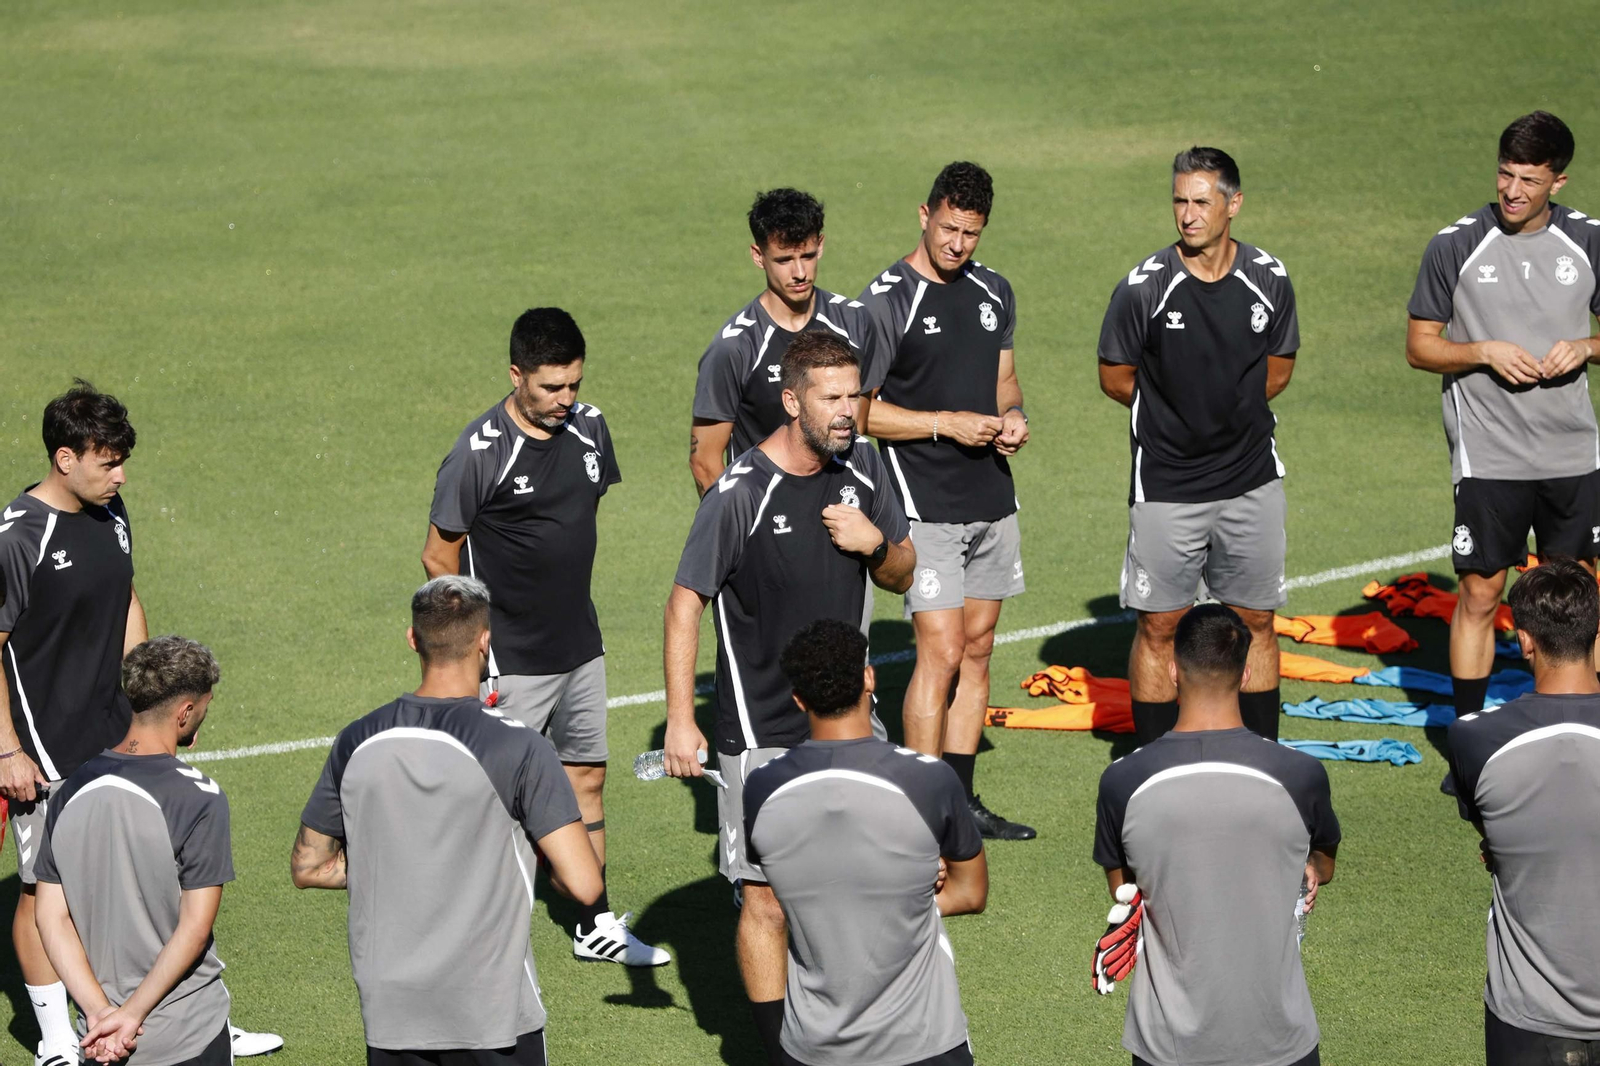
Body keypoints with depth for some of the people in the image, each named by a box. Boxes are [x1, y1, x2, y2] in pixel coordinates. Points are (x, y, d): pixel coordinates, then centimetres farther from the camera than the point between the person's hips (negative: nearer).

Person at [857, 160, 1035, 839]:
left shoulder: (993, 292, 11)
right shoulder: (888, 300, -10)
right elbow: (859, 408, -11)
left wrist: (1013, 415, 1)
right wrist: (947, 424, -17)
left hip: (992, 501, 7)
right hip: (924, 507, -7)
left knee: (976, 649, 10)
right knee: (941, 651, -11)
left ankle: (960, 801, 18)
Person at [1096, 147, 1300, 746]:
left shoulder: (1268, 280, -3)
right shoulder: (1144, 287, -12)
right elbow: (1116, 379, 0)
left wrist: (1228, 412, 4)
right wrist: (1177, 413, 6)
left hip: (1252, 478, 3)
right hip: (1167, 487, -3)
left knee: (1256, 621, 10)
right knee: (1159, 626, 3)